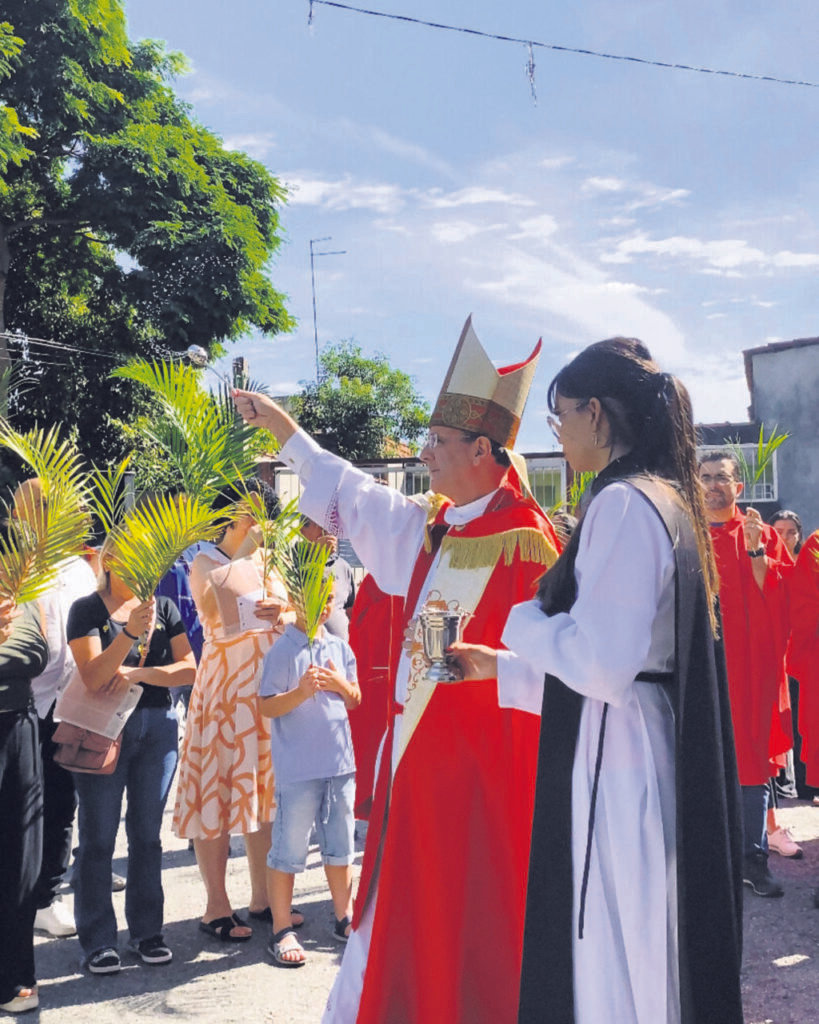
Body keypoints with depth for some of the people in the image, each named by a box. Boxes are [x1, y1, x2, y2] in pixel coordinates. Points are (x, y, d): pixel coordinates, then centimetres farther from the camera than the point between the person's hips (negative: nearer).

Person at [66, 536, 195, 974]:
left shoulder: (163, 607, 7)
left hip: (157, 728, 3)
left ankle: (147, 930, 21)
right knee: (98, 838, 1)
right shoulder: (87, 610, -4)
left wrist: (137, 673, -13)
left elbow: (188, 669, 0)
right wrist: (130, 633, -29)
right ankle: (97, 941, 11)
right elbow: (93, 677, -16)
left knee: (147, 834, 10)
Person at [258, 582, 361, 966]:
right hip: (297, 767, -6)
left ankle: (344, 919, 30)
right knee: (288, 851, 1)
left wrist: (341, 684, -6)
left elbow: (356, 701, 14)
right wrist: (301, 692, -26)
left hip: (341, 762, 6)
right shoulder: (282, 650, -9)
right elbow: (266, 706, -12)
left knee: (340, 847, 16)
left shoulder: (340, 647, 8)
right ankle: (282, 931, 12)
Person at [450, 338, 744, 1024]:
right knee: (648, 960, 19)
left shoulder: (624, 504, -17)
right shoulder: (667, 499, 14)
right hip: (647, 752, 10)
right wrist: (500, 668, 17)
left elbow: (601, 666, -24)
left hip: (616, 766, -10)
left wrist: (523, 620, -6)